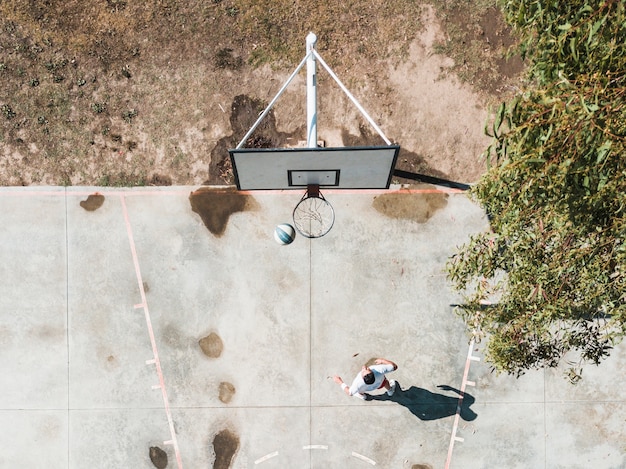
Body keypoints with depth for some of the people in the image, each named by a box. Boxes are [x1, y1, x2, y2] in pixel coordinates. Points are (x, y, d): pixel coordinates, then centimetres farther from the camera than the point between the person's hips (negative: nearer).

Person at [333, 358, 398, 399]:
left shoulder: (358, 384, -47)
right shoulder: (379, 370, -50)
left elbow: (350, 393, -24)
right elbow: (394, 366, -32)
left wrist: (339, 382, -14)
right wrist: (382, 361, -19)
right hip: (379, 384, 1)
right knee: (385, 381, 36)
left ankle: (361, 395, 70)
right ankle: (390, 391, 70)